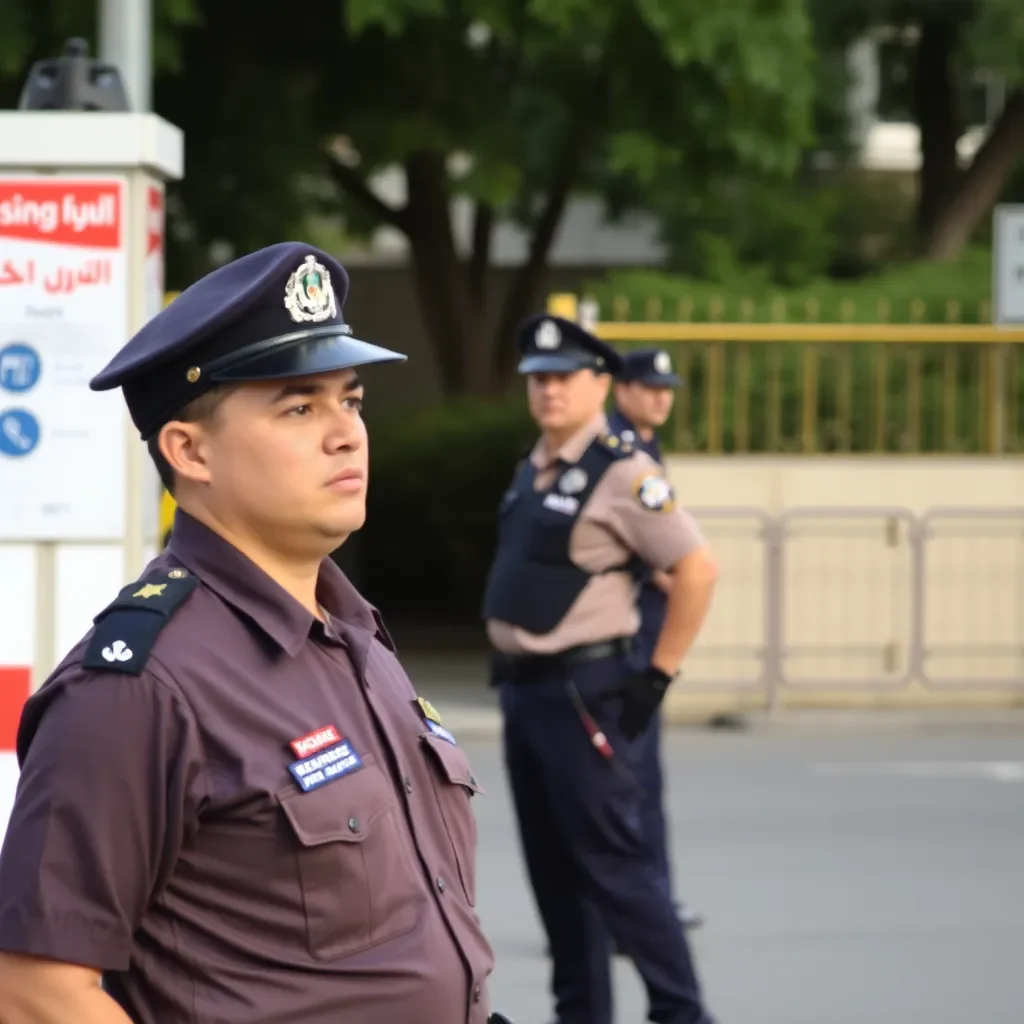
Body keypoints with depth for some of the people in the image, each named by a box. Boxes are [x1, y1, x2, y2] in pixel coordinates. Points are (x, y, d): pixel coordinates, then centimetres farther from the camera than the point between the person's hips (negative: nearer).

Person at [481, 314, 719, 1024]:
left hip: (583, 692, -9)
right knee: (553, 867, 12)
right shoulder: (534, 471, 12)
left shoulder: (623, 473, -13)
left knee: (612, 862, -7)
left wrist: (657, 677, -14)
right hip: (524, 691, 9)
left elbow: (698, 570, -16)